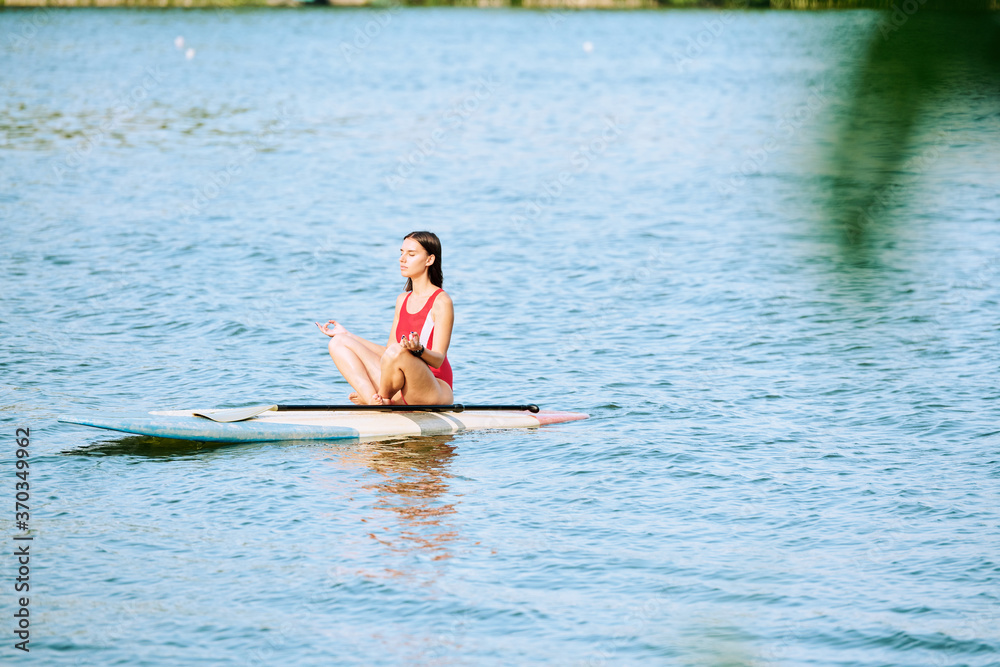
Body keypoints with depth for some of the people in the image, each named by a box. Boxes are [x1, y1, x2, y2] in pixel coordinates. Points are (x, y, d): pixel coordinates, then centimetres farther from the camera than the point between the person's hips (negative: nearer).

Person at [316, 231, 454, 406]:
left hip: (435, 390, -8)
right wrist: (347, 335, 18)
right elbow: (388, 351, 18)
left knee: (396, 353, -39)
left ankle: (382, 399, -7)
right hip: (403, 394, 8)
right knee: (338, 343, -2)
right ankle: (374, 402, -24)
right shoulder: (403, 300, 17)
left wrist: (418, 350, -35)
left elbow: (438, 360, -13)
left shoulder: (441, 302, -7)